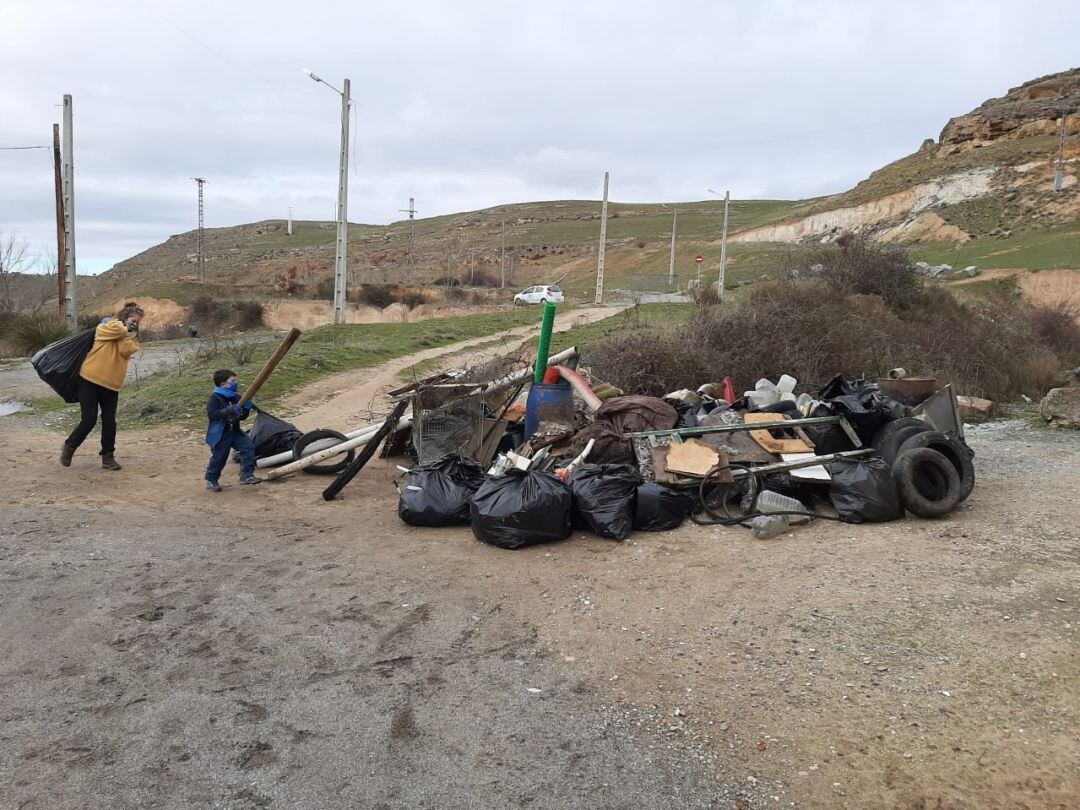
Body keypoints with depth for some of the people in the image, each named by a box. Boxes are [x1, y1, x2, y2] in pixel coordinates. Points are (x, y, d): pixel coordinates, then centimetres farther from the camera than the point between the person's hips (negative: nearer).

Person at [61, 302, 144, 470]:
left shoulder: (131, 337, 13)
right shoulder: (106, 326, -1)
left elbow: (126, 351, -7)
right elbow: (117, 330, -23)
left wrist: (128, 333, -8)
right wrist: (126, 328, -4)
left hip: (111, 384, 5)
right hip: (91, 380, -4)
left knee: (109, 421, 1)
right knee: (89, 420, -4)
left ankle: (108, 456, 13)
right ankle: (69, 447, 19)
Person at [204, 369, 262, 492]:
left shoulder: (236, 398, 6)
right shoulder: (214, 398, -13)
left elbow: (241, 417, 13)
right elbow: (211, 414, -27)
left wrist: (246, 409, -9)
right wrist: (229, 411, -33)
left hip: (235, 432, 6)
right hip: (220, 434, -6)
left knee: (249, 447, -8)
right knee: (219, 458, 2)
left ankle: (247, 476, -2)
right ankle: (211, 481, 22)